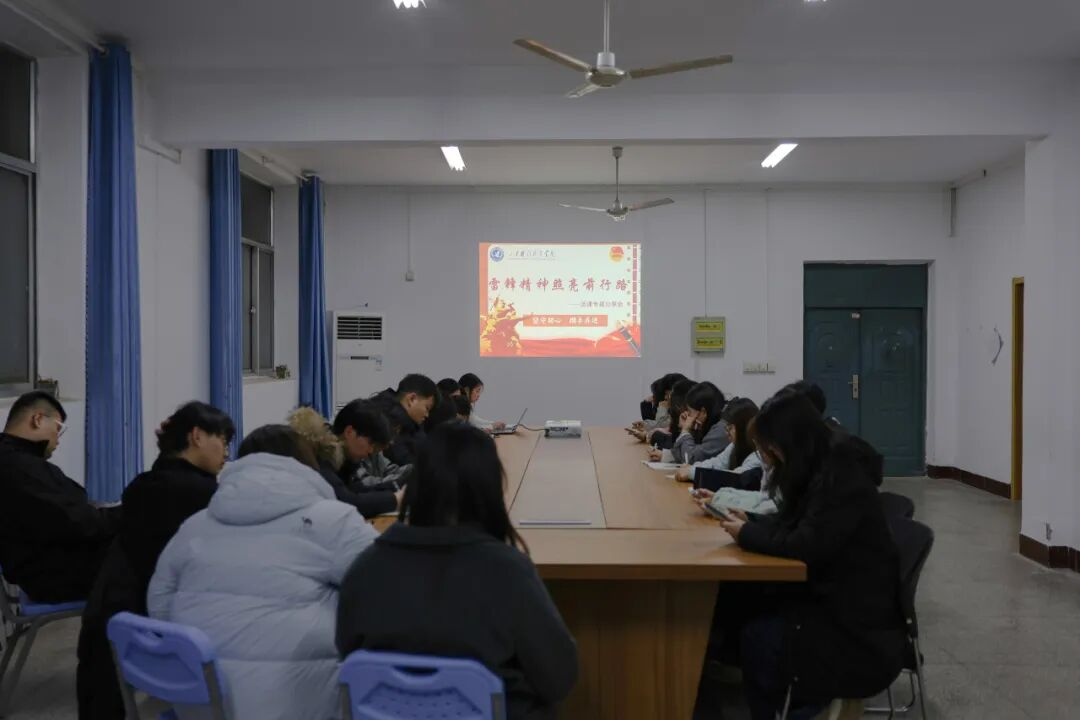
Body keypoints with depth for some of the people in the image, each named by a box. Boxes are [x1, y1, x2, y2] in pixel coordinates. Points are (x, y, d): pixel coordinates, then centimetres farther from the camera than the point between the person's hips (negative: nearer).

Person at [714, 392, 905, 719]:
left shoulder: (840, 480, -23)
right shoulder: (822, 471, 5)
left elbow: (805, 546, -29)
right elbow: (792, 525, 16)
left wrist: (747, 534, -15)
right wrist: (751, 521, -1)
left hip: (859, 620, -8)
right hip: (832, 596, 8)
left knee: (759, 636, -19)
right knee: (743, 612, -8)